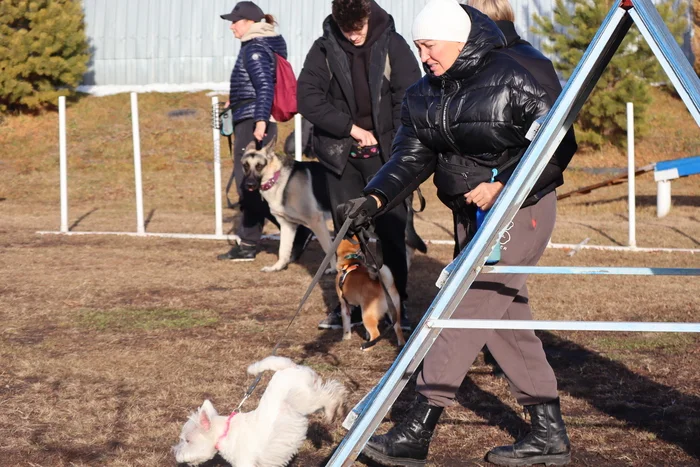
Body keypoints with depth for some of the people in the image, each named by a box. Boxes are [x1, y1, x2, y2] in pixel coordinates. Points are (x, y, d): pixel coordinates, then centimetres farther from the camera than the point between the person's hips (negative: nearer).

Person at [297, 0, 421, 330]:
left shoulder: (392, 45, -4)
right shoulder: (324, 49, -1)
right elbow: (307, 98, -8)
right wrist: (351, 128, -12)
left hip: (384, 154, -1)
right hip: (341, 154, 2)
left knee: (392, 229, -1)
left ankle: (397, 303, 8)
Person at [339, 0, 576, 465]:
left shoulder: (512, 78, -15)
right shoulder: (424, 95, 6)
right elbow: (411, 156, 0)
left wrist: (502, 185, -24)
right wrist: (376, 199, -17)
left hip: (521, 210, -8)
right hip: (474, 216, 8)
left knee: (464, 311, -13)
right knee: (507, 322, 10)